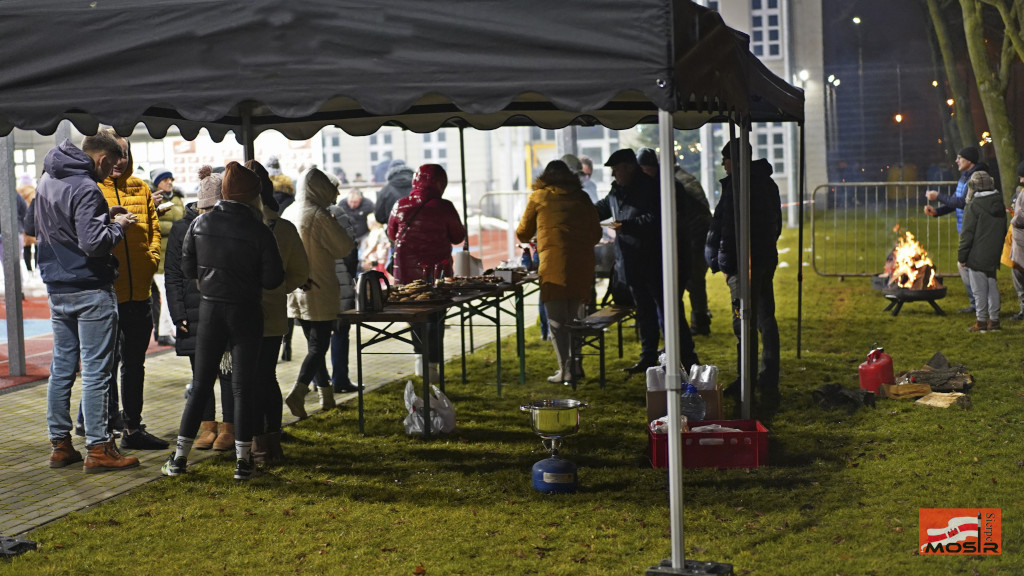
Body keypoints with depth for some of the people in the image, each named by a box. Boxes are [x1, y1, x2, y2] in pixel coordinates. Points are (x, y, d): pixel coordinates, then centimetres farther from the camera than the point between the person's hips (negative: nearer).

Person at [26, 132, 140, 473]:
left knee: (62, 368, 14)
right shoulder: (85, 188, -18)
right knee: (96, 371, -3)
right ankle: (98, 450, 0)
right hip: (90, 291, -9)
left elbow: (31, 227, 22)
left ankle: (59, 445, 19)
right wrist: (116, 225, -8)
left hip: (57, 289, 9)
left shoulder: (47, 181, 10)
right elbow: (93, 243, -28)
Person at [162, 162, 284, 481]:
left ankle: (179, 457, 12)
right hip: (245, 314, -3)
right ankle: (243, 461, 5)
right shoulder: (258, 231, -12)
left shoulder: (200, 223, -2)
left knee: (200, 385, 11)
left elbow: (187, 269, 5)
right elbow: (272, 279, -10)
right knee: (243, 388, 4)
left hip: (210, 310, 3)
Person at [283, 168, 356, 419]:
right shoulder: (319, 215, -17)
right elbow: (344, 248, -11)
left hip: (296, 290, 8)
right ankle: (298, 391, -20)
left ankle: (325, 395, 23)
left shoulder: (291, 212, 7)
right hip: (319, 290, -8)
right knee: (319, 345, -4)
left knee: (314, 343, 16)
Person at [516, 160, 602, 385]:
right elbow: (596, 233, 16)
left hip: (554, 262, -4)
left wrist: (526, 237, 39)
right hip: (583, 263, 4)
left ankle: (566, 371, -3)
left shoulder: (538, 196, 7)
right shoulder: (581, 197, 14)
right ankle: (575, 365, 18)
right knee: (574, 315, 16)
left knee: (557, 319, 1)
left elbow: (523, 234, 15)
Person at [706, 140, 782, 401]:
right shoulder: (768, 184, 15)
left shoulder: (736, 185, -14)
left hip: (745, 261, -9)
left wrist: (726, 264, -14)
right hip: (768, 258, 9)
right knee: (766, 318, 13)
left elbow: (730, 229, -17)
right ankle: (769, 382, 18)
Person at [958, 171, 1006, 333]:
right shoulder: (1000, 205, 8)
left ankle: (981, 321, 2)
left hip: (977, 257, -7)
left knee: (979, 289, -2)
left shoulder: (973, 206, -13)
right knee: (992, 286, 13)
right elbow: (1003, 231, 16)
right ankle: (994, 320, 17)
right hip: (993, 256, 7)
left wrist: (961, 257, -8)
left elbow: (967, 234, -13)